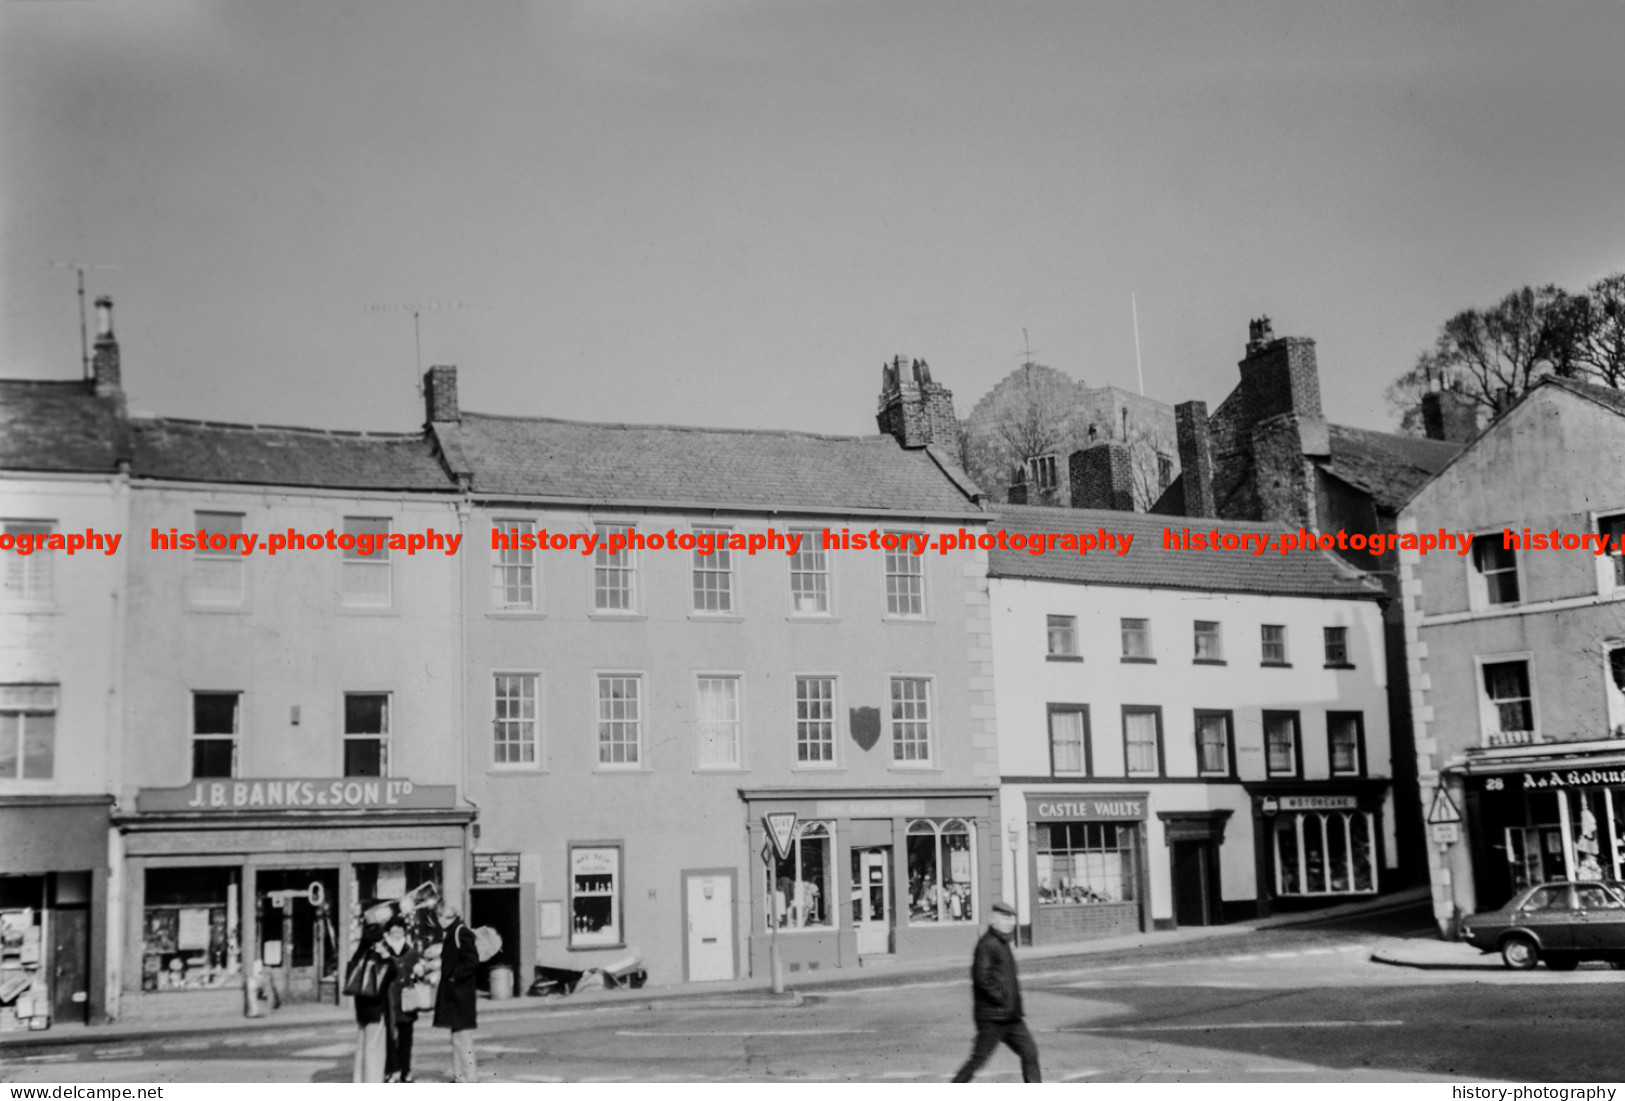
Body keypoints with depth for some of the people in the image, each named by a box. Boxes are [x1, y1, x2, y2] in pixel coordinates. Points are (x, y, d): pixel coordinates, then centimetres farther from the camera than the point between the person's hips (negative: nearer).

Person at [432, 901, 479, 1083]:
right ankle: (459, 1075, 19)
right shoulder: (450, 934, 16)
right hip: (453, 993, 10)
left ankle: (470, 1078, -6)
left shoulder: (462, 933, -13)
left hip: (460, 993, -10)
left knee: (462, 1035, -8)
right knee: (457, 1036, 13)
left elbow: (472, 962, -20)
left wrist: (454, 977, -17)